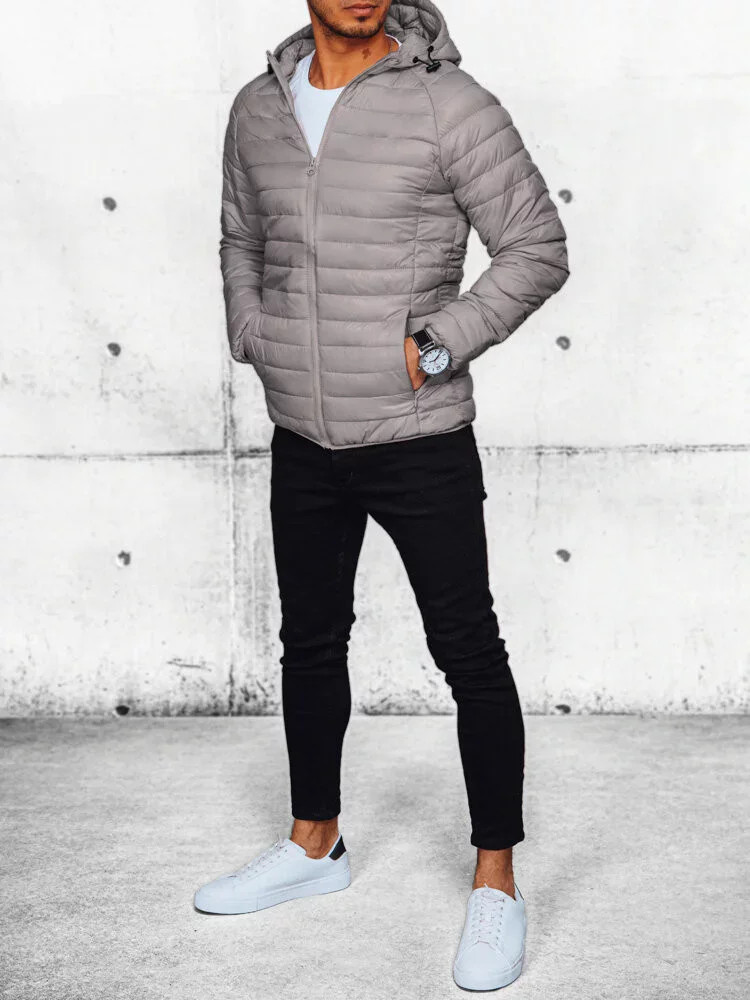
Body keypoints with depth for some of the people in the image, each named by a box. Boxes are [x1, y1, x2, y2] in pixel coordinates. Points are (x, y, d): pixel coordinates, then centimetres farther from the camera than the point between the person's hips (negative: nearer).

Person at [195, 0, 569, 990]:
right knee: (311, 643, 17)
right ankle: (314, 845, 36)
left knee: (470, 655, 1)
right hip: (302, 439, 6)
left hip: (421, 440, -5)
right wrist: (254, 339, 8)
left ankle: (497, 885, 15)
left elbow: (538, 248, -9)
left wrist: (434, 346, -15)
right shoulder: (258, 109, 6)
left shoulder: (449, 103, -10)